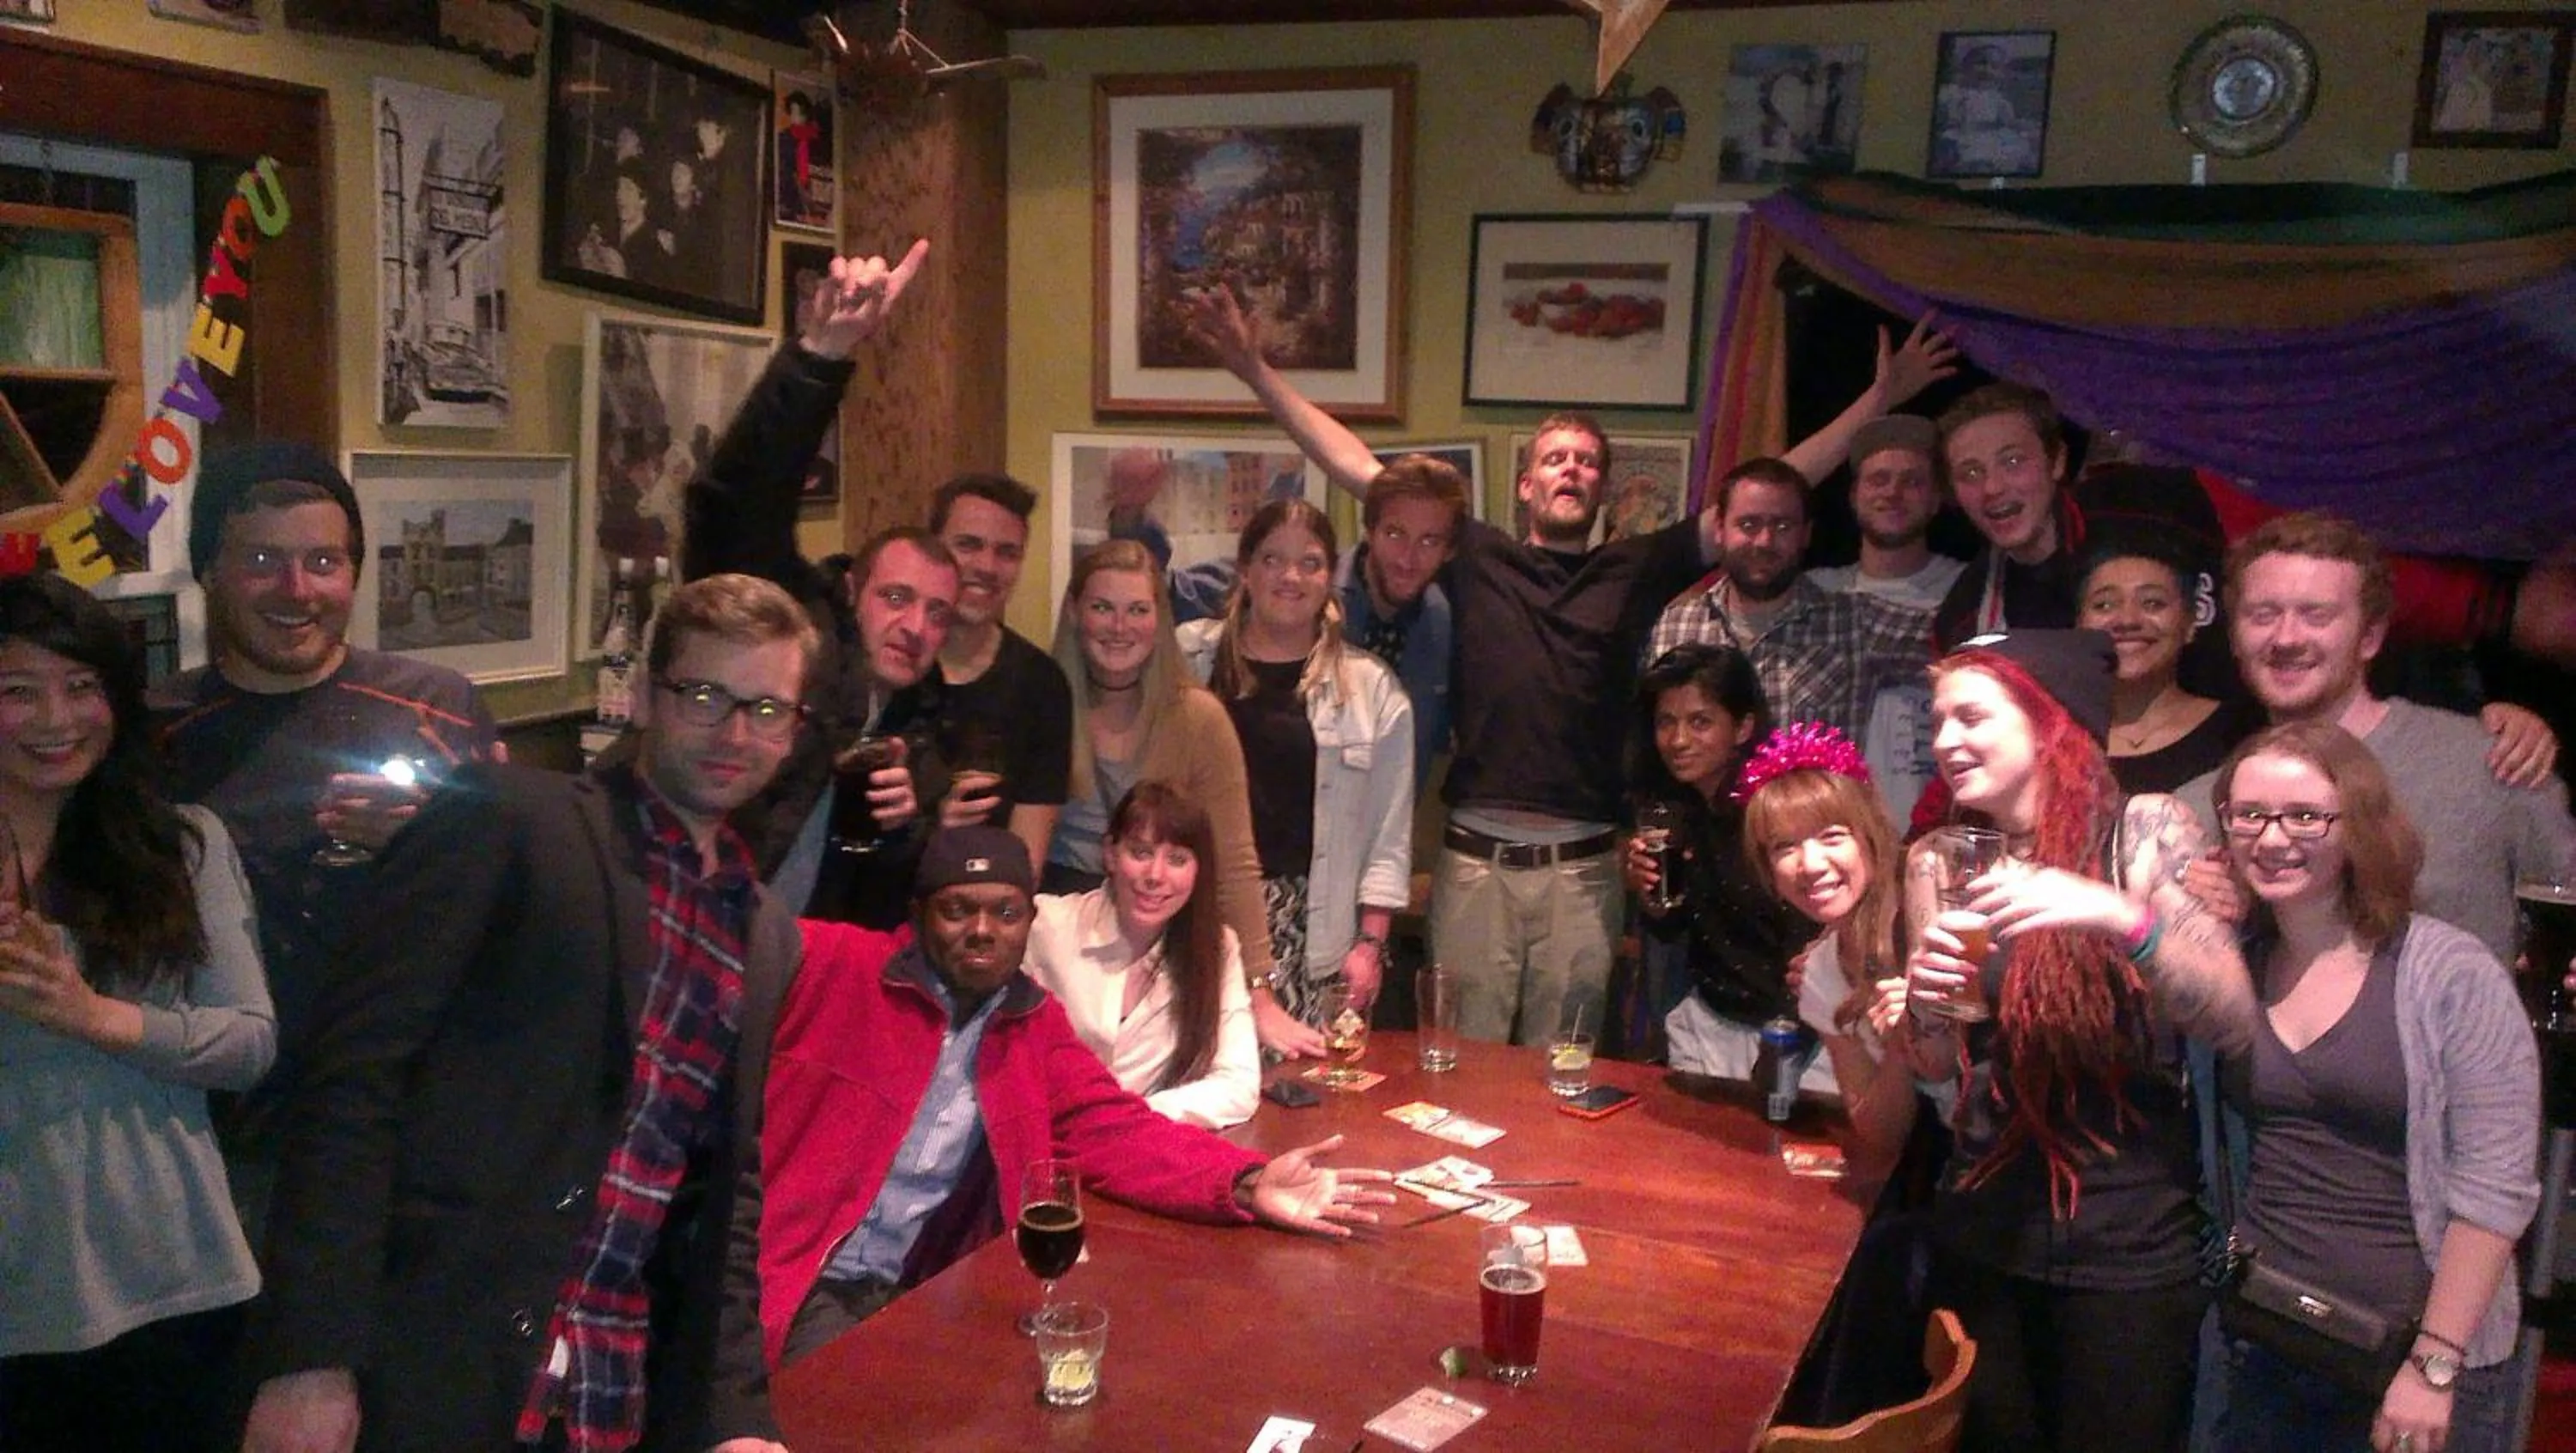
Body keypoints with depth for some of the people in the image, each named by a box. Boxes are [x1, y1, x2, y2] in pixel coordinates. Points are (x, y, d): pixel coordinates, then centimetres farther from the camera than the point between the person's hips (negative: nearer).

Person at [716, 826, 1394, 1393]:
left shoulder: (1036, 1025, 11)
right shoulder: (835, 964, -4)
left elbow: (1112, 1132, 1)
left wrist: (1247, 1183, -15)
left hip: (910, 1297, 5)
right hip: (780, 1274, -5)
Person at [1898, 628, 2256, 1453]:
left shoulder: (2143, 831, -8)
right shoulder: (1940, 861, 1)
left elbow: (2235, 1024, -16)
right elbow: (1938, 1068, 7)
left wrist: (2118, 915, -31)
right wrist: (1927, 1004, -15)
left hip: (2130, 1242, -3)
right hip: (1983, 1229, 3)